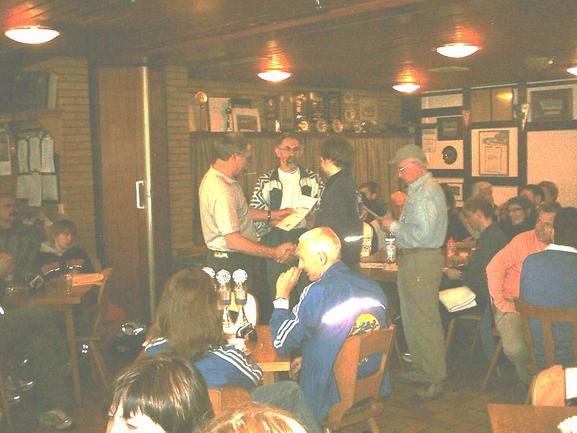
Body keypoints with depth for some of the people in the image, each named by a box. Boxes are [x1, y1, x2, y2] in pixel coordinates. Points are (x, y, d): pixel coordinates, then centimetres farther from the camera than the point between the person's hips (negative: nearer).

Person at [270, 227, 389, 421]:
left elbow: (281, 344, -13)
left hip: (329, 400, -7)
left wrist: (282, 296, -3)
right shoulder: (374, 288, 1)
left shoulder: (319, 291, -21)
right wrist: (309, 358, 19)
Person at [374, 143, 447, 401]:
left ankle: (436, 379, 3)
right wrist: (393, 225, 7)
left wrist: (393, 226, -13)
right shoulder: (416, 189, 15)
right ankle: (422, 369, 30)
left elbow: (422, 233, -23)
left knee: (425, 320, -6)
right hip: (410, 260, 11)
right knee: (410, 319, 18)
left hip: (422, 261, -11)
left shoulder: (428, 191, -17)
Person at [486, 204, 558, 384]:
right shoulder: (524, 240, -4)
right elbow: (494, 267, -9)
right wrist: (500, 302, -13)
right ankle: (526, 376, 8)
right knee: (515, 348, -27)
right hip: (514, 305, -3)